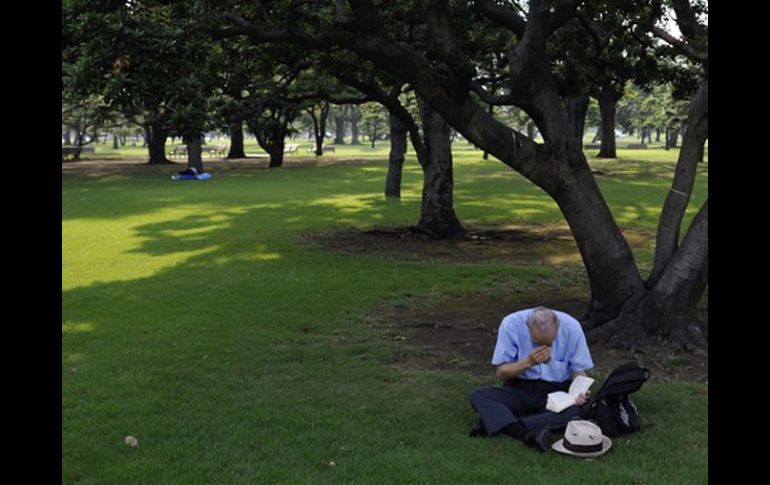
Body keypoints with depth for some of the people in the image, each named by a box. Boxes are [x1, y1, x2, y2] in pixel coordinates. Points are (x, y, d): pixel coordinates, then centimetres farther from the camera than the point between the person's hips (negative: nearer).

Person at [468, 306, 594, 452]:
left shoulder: (571, 327, -12)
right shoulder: (511, 324, -15)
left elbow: (578, 369, 0)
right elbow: (501, 373, -8)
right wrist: (528, 362, -25)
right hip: (520, 389, 0)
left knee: (575, 410, -34)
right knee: (478, 395, -26)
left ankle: (494, 422, -32)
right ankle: (528, 436, -46)